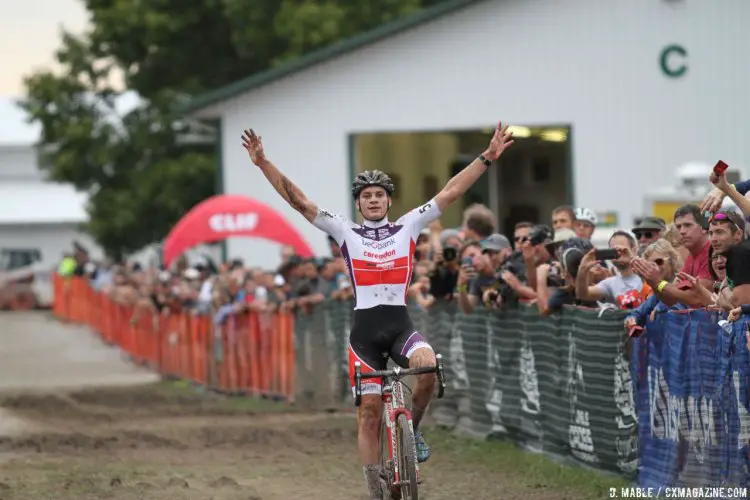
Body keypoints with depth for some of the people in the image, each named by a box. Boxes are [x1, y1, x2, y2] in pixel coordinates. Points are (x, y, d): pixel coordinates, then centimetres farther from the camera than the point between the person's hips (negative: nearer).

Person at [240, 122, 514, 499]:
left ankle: (413, 429, -3)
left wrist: (488, 157, 0)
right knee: (369, 411, -2)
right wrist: (263, 164, -8)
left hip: (400, 325, 0)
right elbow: (298, 200, 0)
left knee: (427, 366, -31)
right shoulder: (346, 233, 5)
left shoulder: (408, 227, 7)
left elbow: (451, 192, 4)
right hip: (365, 330, 0)